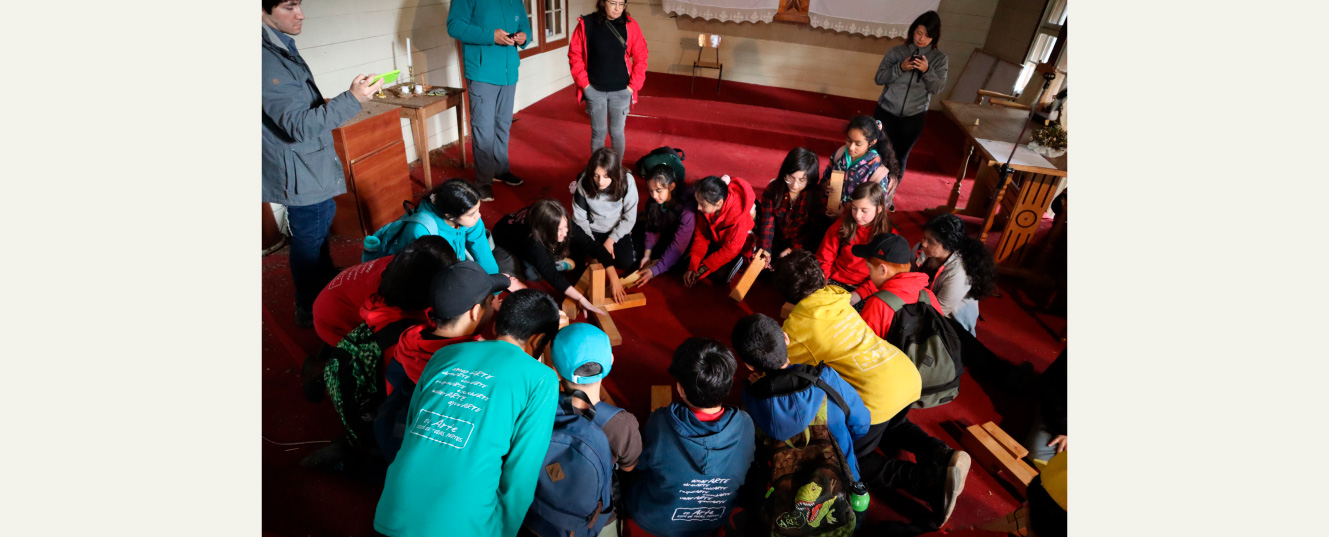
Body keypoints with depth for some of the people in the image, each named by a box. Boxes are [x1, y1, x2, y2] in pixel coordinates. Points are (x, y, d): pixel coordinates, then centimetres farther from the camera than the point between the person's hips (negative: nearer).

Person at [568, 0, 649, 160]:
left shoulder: (630, 25, -4)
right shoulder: (586, 24, -6)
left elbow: (640, 57, -1)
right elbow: (575, 54, -2)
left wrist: (633, 85, -5)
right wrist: (583, 83, -6)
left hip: (621, 91, 0)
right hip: (594, 90, 0)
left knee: (617, 132, 7)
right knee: (598, 132, 8)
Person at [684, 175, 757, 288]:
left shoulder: (738, 216, -39)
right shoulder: (708, 205, -24)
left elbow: (729, 250, -29)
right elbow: (701, 234, -12)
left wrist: (700, 271, -24)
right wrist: (692, 267, -19)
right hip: (717, 237, 5)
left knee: (720, 274, -17)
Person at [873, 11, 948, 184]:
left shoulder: (939, 59, 0)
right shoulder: (896, 51, -1)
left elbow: (937, 88, -7)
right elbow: (879, 78, -5)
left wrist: (927, 71, -24)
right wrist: (900, 68, -20)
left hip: (913, 117, 0)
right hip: (887, 111, 0)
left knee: (900, 156, 10)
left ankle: (890, 190, 25)